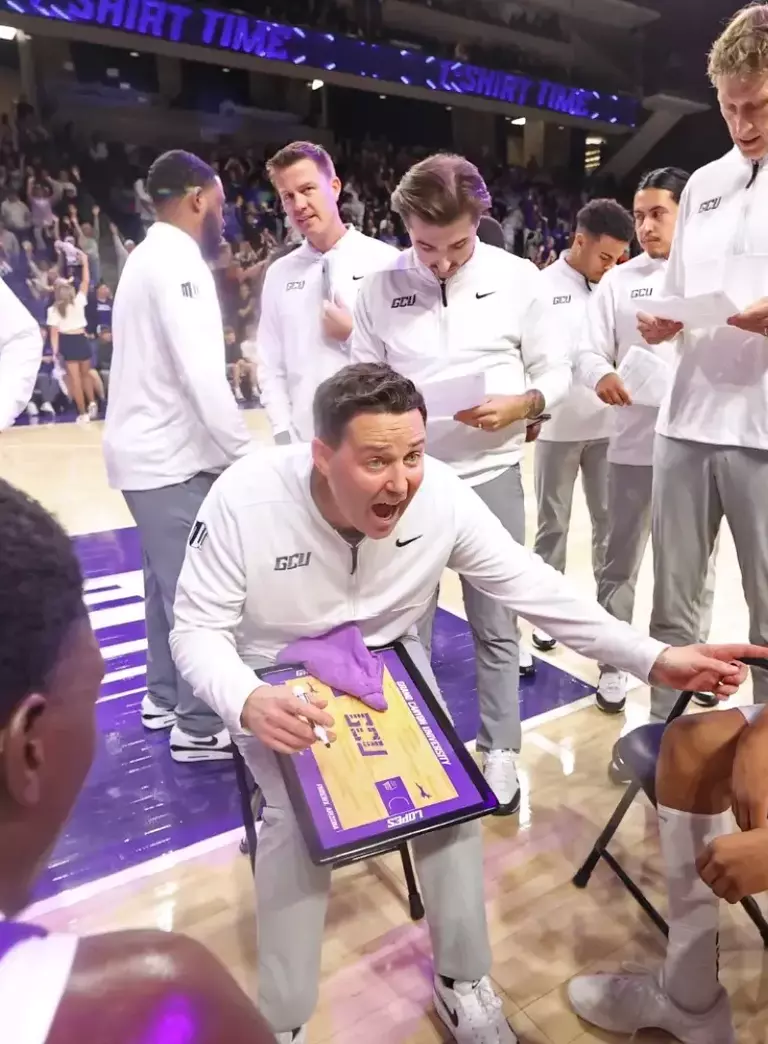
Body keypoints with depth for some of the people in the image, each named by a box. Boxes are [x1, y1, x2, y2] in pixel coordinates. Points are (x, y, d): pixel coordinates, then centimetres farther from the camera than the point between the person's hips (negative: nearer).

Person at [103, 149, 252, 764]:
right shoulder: (178, 261, -16)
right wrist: (245, 454, -21)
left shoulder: (151, 256, 16)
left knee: (170, 582, 18)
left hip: (150, 447, 10)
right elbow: (202, 374, -26)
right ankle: (201, 727, 8)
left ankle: (165, 697, 32)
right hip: (172, 456, -10)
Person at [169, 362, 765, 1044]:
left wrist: (655, 660, -22)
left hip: (388, 664, 2)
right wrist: (245, 702, -41)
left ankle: (462, 980, 16)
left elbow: (535, 588, -16)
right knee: (300, 814, -21)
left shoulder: (443, 496, -23)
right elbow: (197, 629, -19)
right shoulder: (243, 500, -29)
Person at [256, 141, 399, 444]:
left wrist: (354, 335, -10)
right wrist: (284, 436, -2)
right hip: (305, 441, 3)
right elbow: (271, 368, 6)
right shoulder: (278, 274, 7)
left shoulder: (386, 262, -3)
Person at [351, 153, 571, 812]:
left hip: (491, 474, 0)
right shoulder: (381, 287, 1)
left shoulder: (517, 278, 0)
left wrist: (519, 406, -16)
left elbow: (556, 372, 3)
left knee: (495, 625, 9)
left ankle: (500, 751, 27)